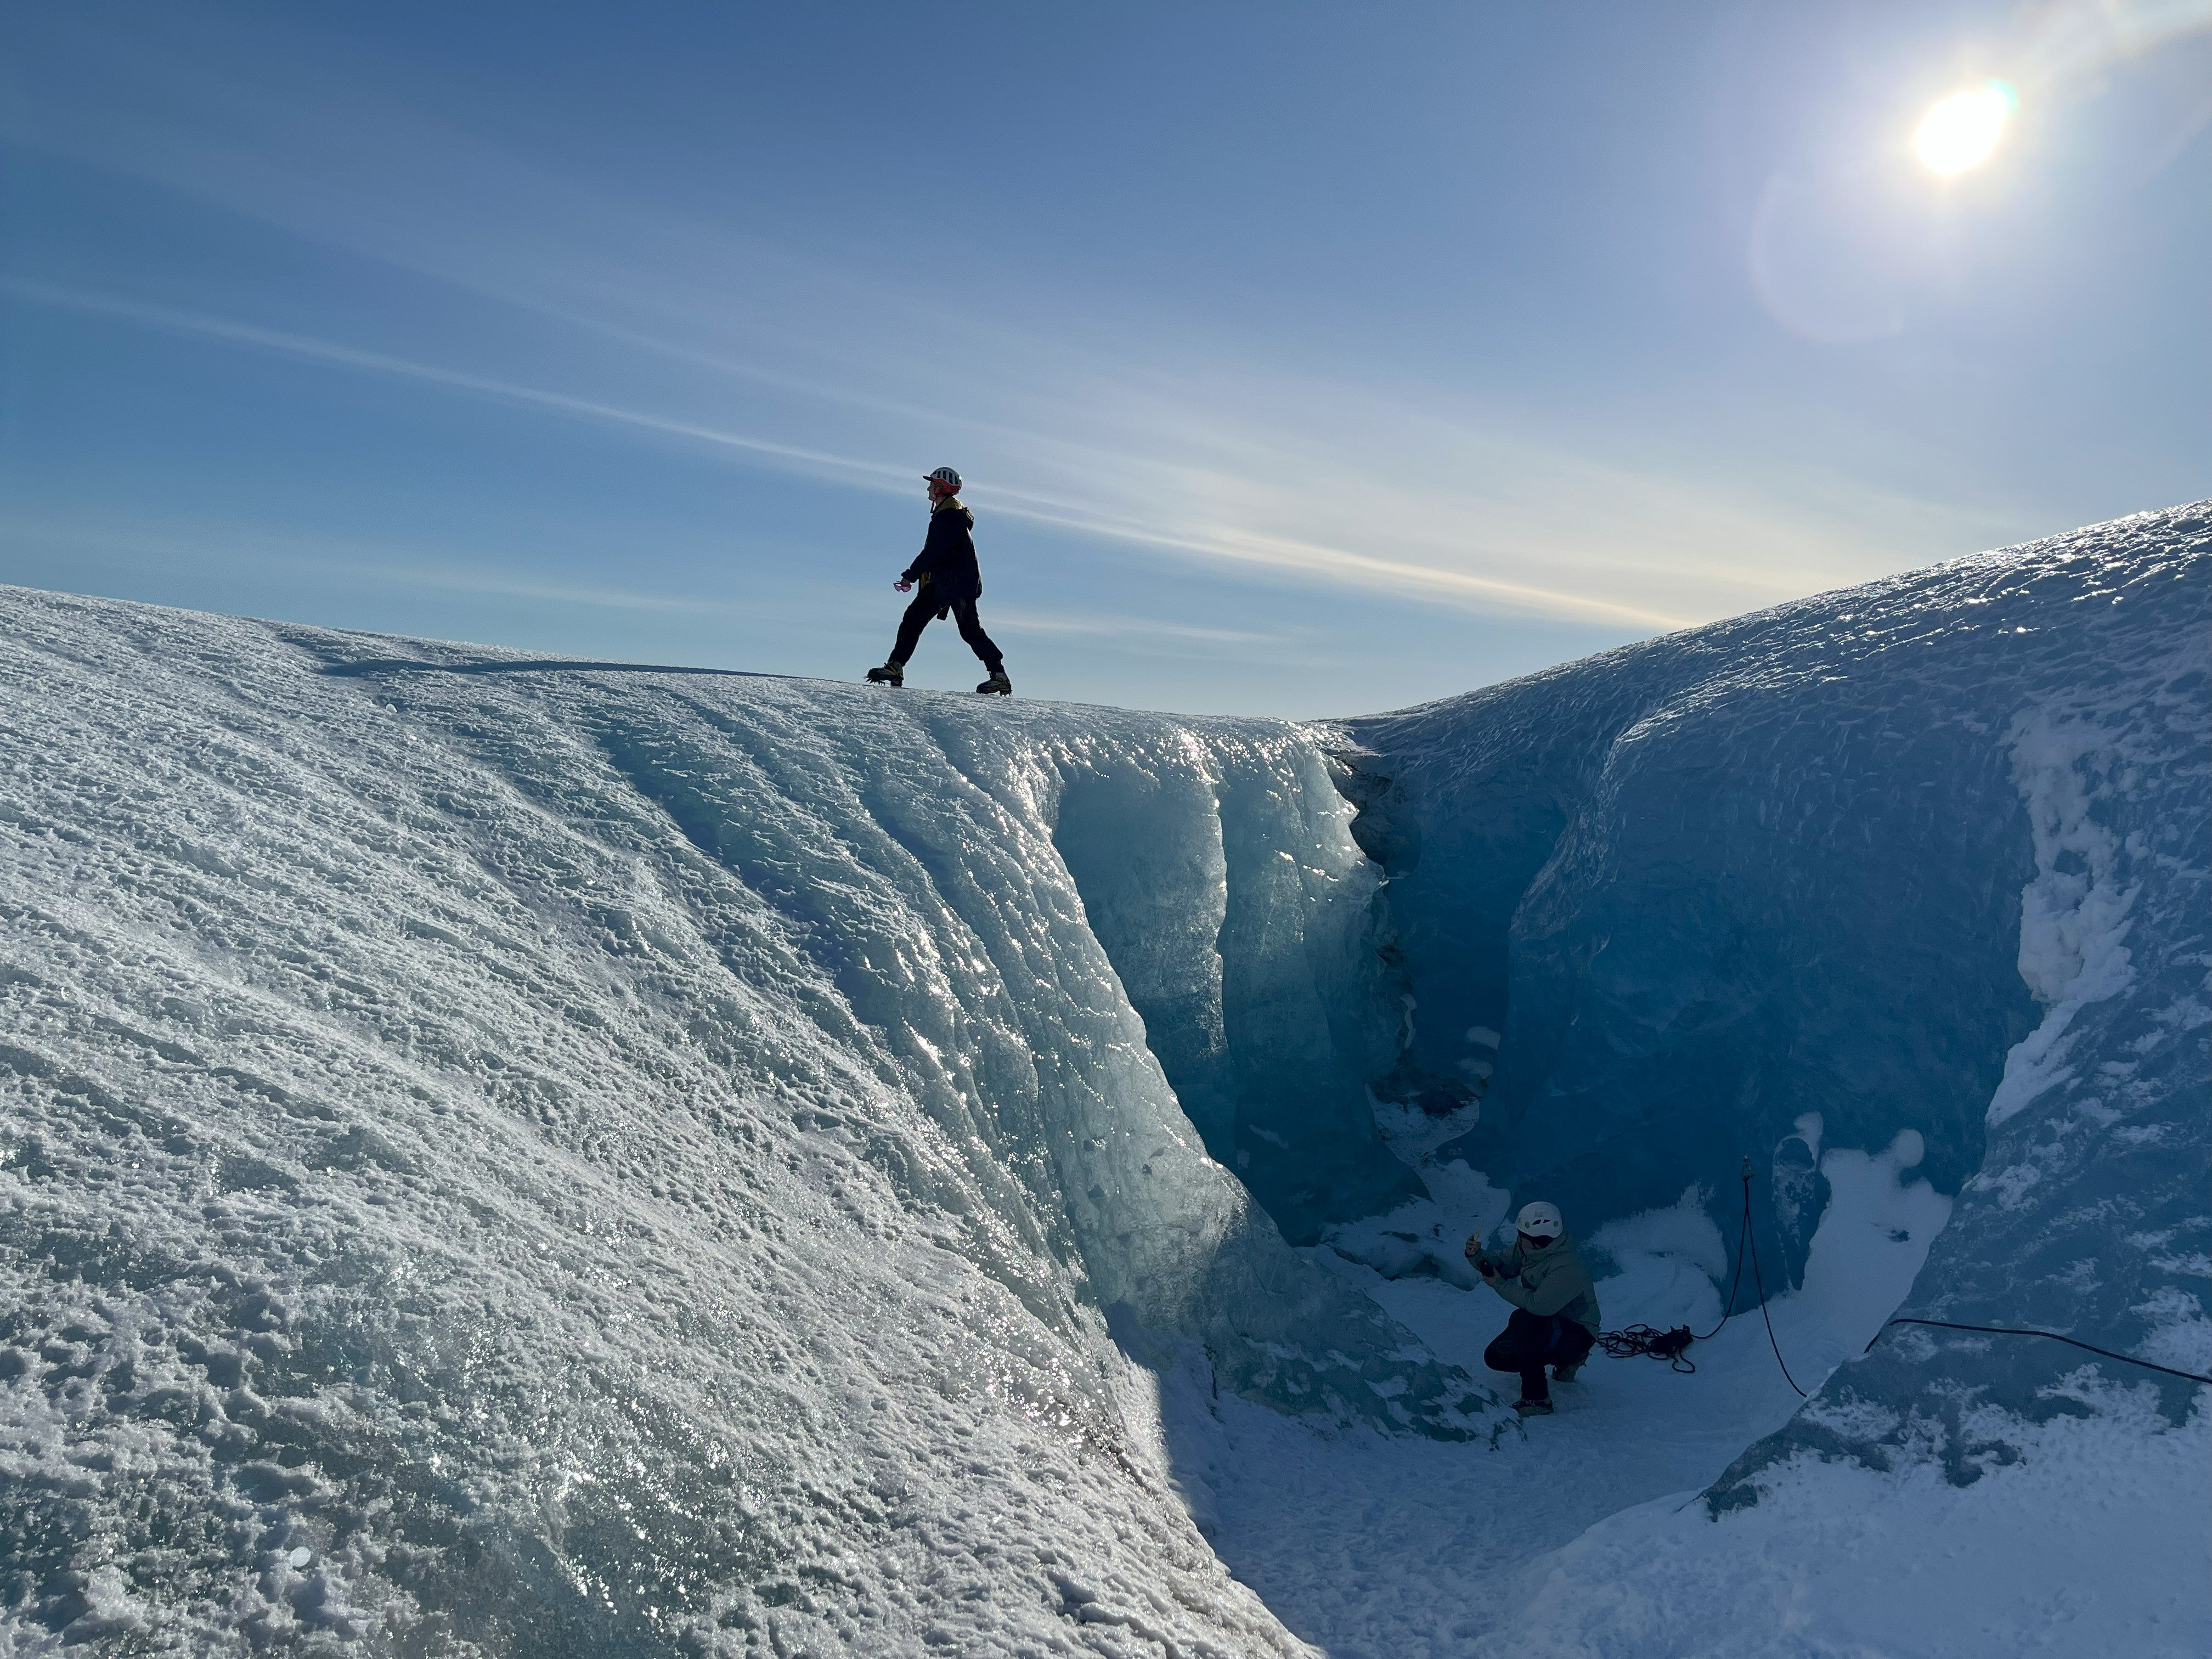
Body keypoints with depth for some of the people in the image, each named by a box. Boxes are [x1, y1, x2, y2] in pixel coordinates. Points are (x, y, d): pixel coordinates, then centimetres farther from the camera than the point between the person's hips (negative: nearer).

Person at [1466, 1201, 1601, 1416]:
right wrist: (1477, 1255, -17)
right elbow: (1503, 1262, 5)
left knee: (1523, 1320, -35)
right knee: (1495, 1357, 4)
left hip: (1578, 1333, -9)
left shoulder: (1567, 1268, -33)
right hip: (1545, 1327, 9)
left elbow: (1539, 1304, -41)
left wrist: (1499, 1284, -29)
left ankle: (1536, 1398, -26)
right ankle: (1565, 1359, 20)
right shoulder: (1530, 1249, -8)